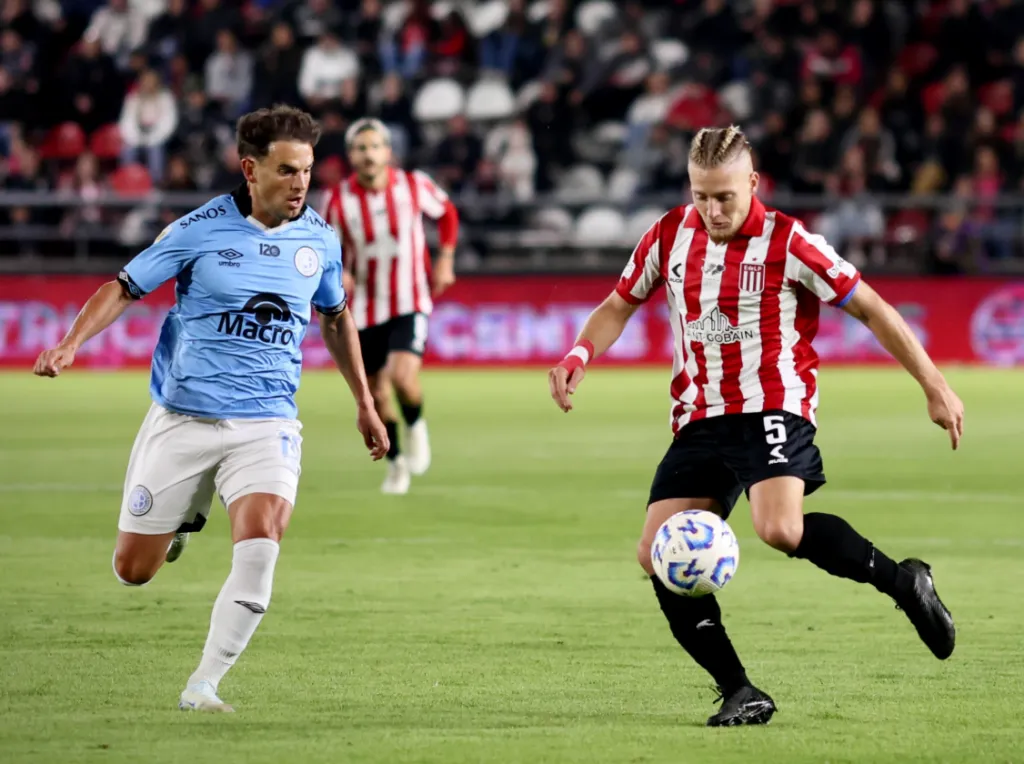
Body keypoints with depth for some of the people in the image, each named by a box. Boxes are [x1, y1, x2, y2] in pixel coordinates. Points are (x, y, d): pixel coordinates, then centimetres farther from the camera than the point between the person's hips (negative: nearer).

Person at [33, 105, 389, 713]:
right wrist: (71, 344, -18)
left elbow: (336, 316, 22)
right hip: (183, 418, -1)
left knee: (260, 542, -26)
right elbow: (124, 288, -2)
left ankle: (204, 685, -15)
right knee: (134, 570, 4)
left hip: (266, 423, 1)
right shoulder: (200, 230, -8)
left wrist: (365, 403, 25)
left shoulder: (320, 239, 3)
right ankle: (184, 519, 41)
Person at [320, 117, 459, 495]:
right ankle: (396, 462, 33)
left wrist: (445, 258, 4)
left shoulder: (414, 186, -8)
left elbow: (446, 213, 13)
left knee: (403, 376, -24)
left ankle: (416, 426, 10)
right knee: (376, 394, 8)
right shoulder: (337, 200, -9)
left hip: (410, 303, -2)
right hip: (364, 309, 2)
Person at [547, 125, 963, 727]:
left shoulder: (787, 243, -8)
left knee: (779, 529, -31)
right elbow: (619, 305, 19)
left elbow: (870, 308, -3)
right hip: (699, 421, 6)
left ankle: (903, 581, -8)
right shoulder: (669, 237, 5)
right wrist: (579, 357, -1)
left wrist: (934, 386, -4)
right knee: (658, 557, -9)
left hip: (774, 408, -5)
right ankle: (740, 693, -1)